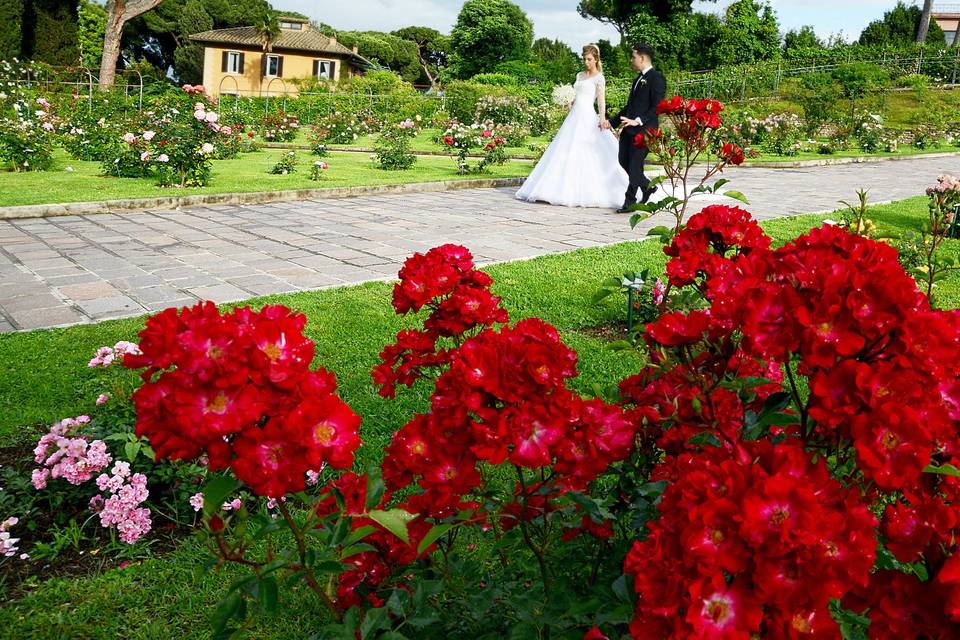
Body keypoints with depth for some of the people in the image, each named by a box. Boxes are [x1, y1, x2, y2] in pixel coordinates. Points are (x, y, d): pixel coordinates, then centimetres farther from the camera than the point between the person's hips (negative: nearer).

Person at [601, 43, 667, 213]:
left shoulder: (656, 78, -7)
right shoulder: (638, 79, 20)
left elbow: (657, 106, -16)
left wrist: (638, 121, -26)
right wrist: (612, 122, 19)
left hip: (644, 129, -9)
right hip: (630, 129, 9)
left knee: (635, 164, -6)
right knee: (623, 161, 9)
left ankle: (630, 201, 3)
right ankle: (647, 187, 27)